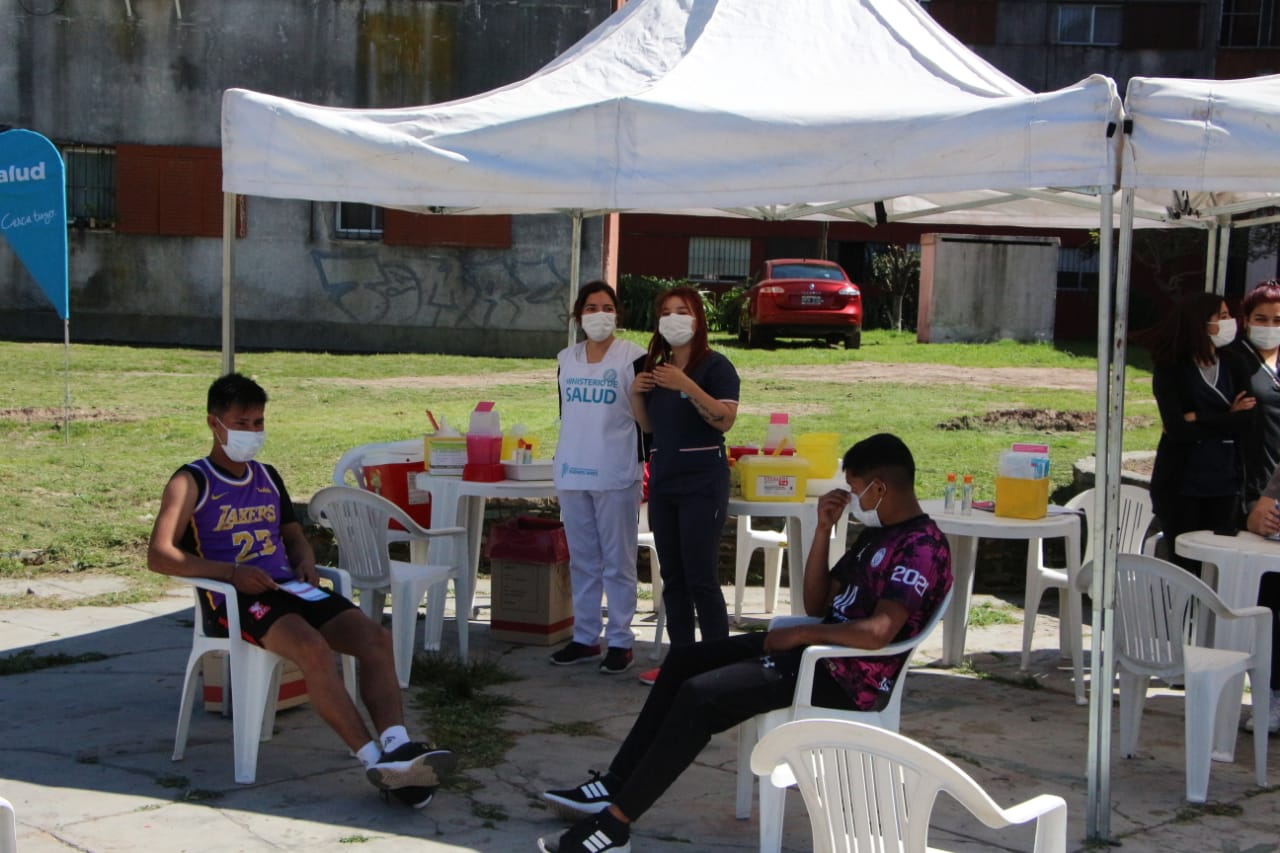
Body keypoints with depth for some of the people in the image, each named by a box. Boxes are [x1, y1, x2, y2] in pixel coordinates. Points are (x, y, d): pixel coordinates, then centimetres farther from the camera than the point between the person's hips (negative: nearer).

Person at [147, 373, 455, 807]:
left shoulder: (268, 477, 23)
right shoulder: (192, 482, 3)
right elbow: (159, 555, -8)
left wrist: (305, 561, 7)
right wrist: (231, 572, -19)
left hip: (289, 588, 7)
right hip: (234, 599, -6)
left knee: (375, 637, -20)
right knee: (314, 648, -35)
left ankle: (397, 747, -34)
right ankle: (375, 760, -34)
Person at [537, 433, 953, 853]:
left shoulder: (922, 547, -17)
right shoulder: (877, 534, 14)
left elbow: (880, 631, -31)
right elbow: (816, 604, 13)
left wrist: (801, 634, -20)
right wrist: (824, 529, 3)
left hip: (847, 680, -11)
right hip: (821, 650, 11)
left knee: (700, 695, -21)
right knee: (684, 660, 9)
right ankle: (616, 784, 11)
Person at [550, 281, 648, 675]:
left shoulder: (633, 357, -5)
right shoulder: (567, 359, 10)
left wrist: (639, 467, -8)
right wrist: (563, 466, 16)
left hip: (615, 476, -5)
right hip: (572, 474, 5)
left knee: (618, 562, 2)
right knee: (582, 561, 12)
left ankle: (620, 641, 9)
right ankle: (585, 637, 21)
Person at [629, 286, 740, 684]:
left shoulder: (715, 365, -7)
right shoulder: (656, 368, 14)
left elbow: (725, 419, -18)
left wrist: (687, 386, -27)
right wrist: (636, 394, 1)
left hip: (702, 483, -7)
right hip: (663, 482, 7)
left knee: (701, 577, -8)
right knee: (672, 577, 10)